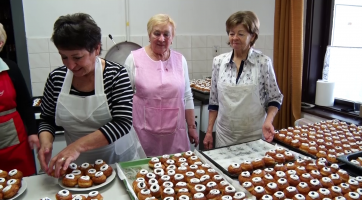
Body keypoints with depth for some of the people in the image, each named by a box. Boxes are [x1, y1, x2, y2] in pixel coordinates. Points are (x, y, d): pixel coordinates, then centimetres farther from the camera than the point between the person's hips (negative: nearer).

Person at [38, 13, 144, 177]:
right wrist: (46, 142, -16)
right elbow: (47, 119, 4)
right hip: (79, 164, 3)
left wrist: (78, 145, -32)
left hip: (120, 158, -2)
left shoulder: (116, 74, -17)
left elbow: (122, 123, -24)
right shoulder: (56, 78, -7)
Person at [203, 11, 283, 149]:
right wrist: (209, 131, 4)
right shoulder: (218, 61, -2)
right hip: (224, 135, 2)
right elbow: (214, 101, 5)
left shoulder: (263, 62, -9)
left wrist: (268, 121, -17)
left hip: (255, 136, -2)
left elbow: (275, 98, 0)